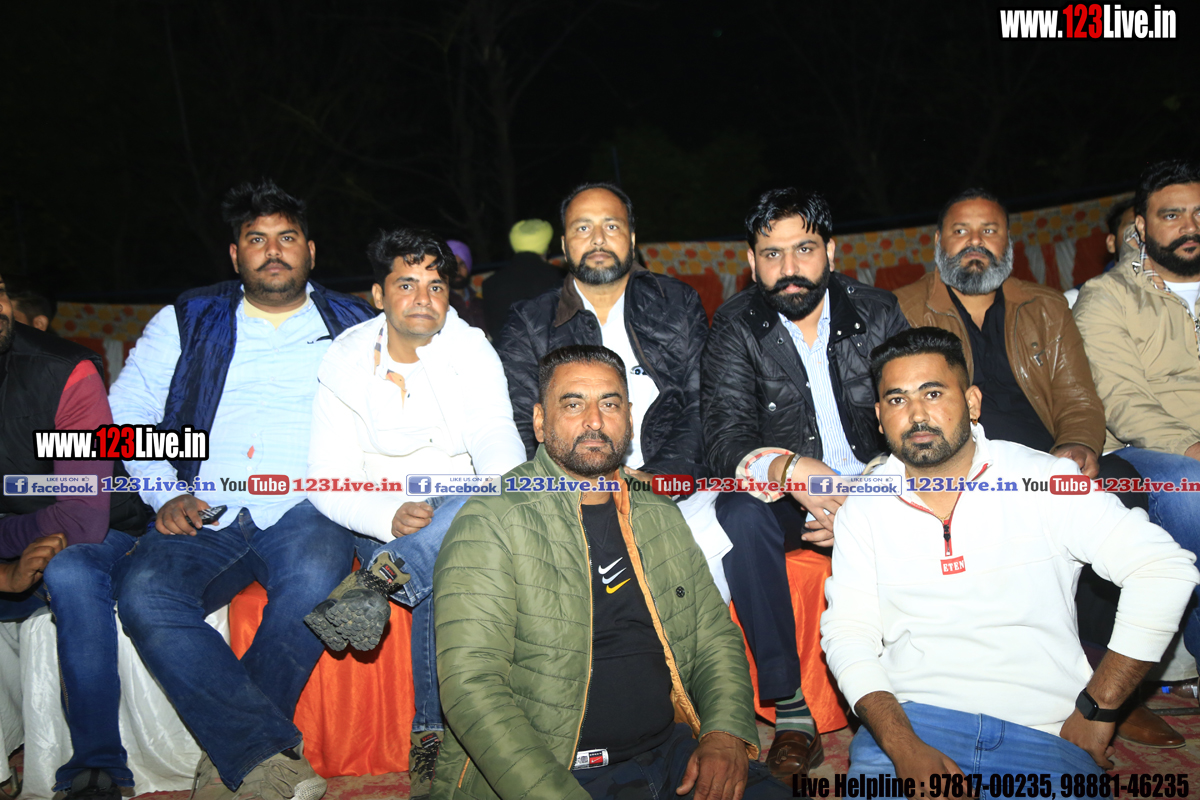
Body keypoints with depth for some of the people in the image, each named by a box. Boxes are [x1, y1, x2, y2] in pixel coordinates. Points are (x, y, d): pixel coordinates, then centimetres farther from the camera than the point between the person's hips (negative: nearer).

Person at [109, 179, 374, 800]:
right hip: (204, 515, 2)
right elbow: (128, 410, 15)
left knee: (313, 583, -35)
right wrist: (164, 494, 1)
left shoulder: (353, 327, 15)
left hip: (306, 510, -1)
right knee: (144, 592, -29)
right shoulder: (188, 322, 19)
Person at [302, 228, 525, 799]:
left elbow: (495, 437, -10)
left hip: (465, 505, 1)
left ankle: (381, 579, -33)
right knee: (435, 578, -34)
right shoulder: (345, 361, 1)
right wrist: (390, 515, -25)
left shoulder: (472, 351, 1)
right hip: (381, 521, -1)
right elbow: (327, 477, -6)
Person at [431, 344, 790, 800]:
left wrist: (725, 733, -2)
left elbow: (716, 635, 16)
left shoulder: (663, 517, 13)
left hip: (671, 755, 5)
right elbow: (471, 685, -14)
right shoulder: (490, 523, -7)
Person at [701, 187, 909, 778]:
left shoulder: (879, 314, -2)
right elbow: (726, 440, -15)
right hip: (784, 497, 0)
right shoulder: (736, 326, -5)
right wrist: (789, 470, -37)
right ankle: (790, 711, -24)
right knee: (741, 513, -32)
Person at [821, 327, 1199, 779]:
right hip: (911, 719, 0)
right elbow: (847, 630, 0)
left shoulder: (1043, 481, 0)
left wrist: (1097, 710, -6)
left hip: (1045, 730, 0)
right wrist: (903, 747, -15)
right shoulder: (863, 507, 5)